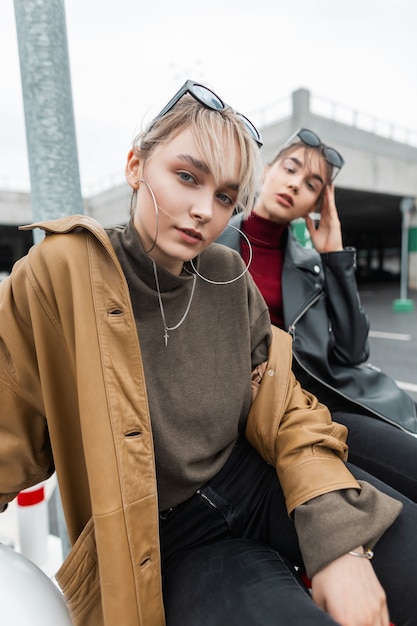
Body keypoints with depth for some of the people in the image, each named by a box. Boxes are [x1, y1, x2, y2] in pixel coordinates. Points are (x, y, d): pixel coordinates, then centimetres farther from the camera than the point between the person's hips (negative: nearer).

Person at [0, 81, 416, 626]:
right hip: (169, 538, -3)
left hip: (260, 479, 4)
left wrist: (338, 537, -12)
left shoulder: (229, 275, -3)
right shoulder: (62, 273, -15)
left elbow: (283, 408, -2)